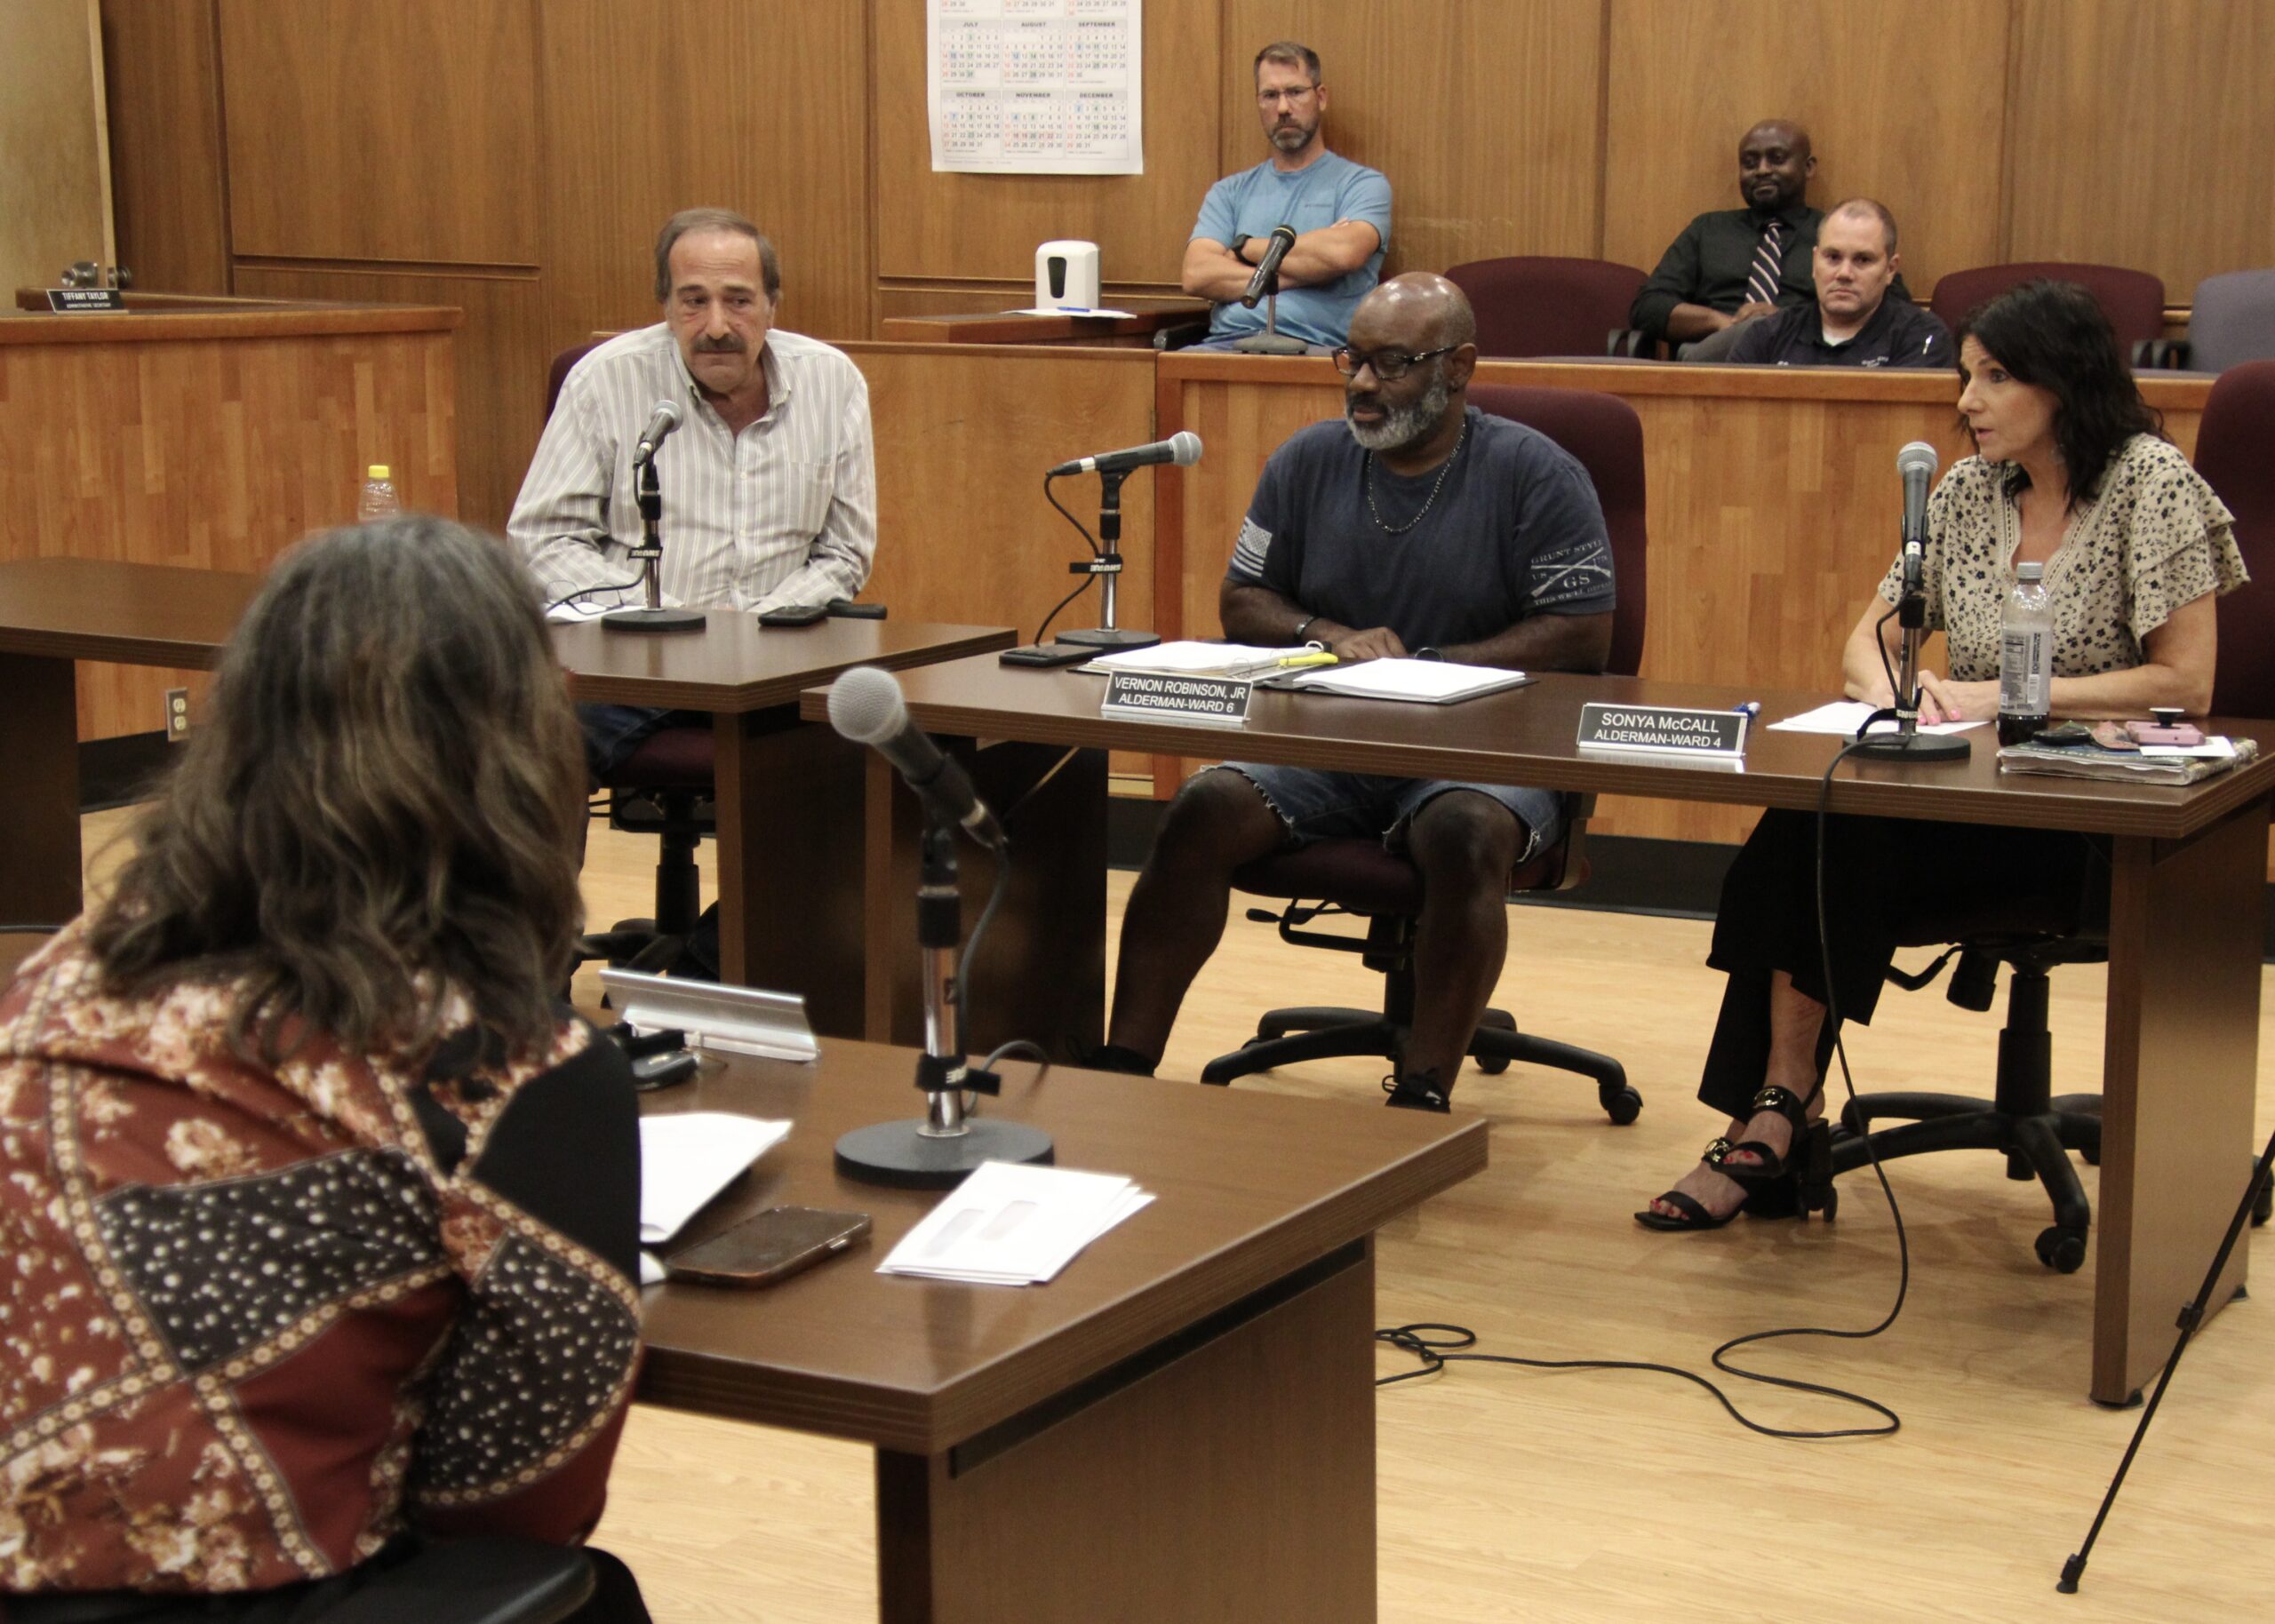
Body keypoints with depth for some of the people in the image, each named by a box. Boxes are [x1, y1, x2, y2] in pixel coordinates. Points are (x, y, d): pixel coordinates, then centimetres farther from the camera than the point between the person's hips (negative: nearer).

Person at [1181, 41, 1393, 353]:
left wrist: (1247, 247, 2)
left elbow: (1344, 253, -11)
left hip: (1314, 346, -3)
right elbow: (1197, 274, 4)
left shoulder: (1363, 184, 11)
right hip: (1227, 342, 3)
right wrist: (1298, 272, -5)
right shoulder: (1229, 192, 22)